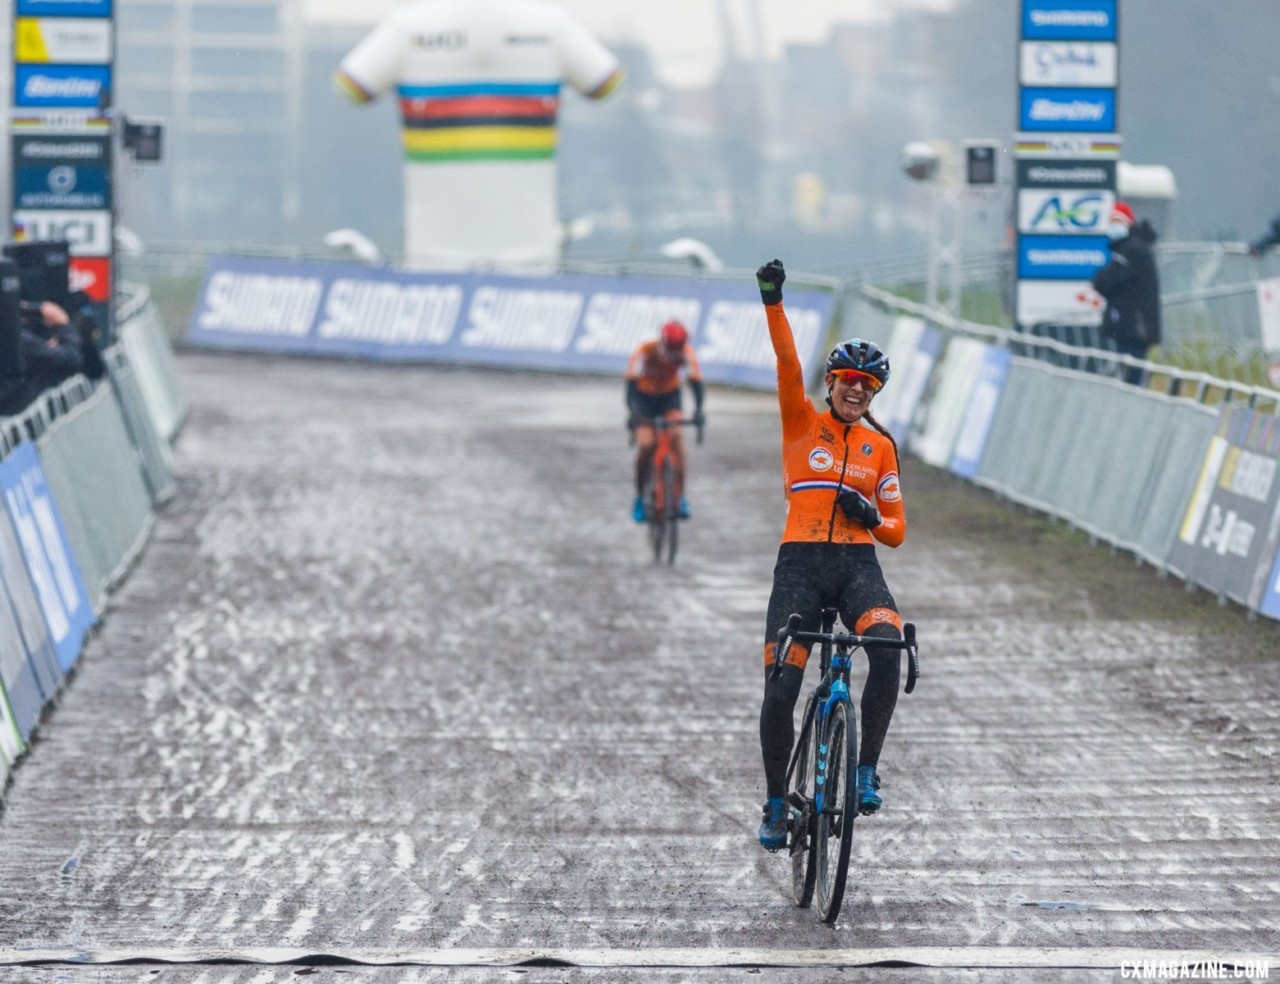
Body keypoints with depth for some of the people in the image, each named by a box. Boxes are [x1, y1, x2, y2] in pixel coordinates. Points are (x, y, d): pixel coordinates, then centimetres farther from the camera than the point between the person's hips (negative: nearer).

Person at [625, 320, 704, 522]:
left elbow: (695, 382, -30)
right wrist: (633, 412, -51)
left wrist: (698, 410, -47)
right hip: (644, 396, -1)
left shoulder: (687, 354, -25)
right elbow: (631, 384, -36)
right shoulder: (644, 352, -32)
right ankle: (640, 497, 1)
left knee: (675, 435, -24)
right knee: (646, 444, -20)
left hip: (670, 395, 2)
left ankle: (680, 497, -19)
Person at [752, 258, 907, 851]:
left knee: (887, 651, -29)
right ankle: (776, 804, 10)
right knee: (780, 691, -8)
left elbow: (897, 529, 16)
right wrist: (773, 303, -22)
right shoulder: (802, 423, 9)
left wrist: (872, 517, -7)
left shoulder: (880, 446, 14)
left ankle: (867, 770, -16)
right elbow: (788, 364, -8)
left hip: (858, 565, 1)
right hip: (800, 564, -1)